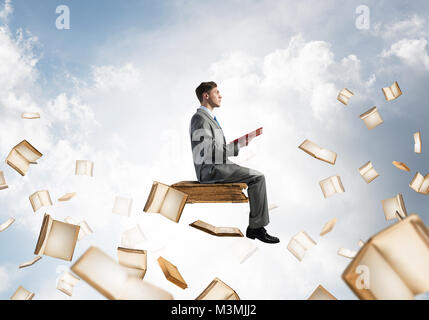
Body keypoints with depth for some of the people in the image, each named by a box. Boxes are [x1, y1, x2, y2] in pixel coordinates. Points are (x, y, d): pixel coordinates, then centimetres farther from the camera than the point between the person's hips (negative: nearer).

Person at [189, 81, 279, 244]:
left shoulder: (209, 118, 20)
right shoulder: (200, 119, -14)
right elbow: (208, 152, -22)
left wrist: (238, 143, 8)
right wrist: (237, 146, -17)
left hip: (217, 167, 10)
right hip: (211, 170, -10)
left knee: (258, 177, 3)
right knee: (258, 178, -16)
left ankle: (254, 227, 0)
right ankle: (257, 227, -10)